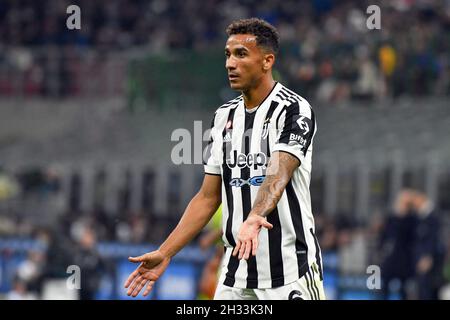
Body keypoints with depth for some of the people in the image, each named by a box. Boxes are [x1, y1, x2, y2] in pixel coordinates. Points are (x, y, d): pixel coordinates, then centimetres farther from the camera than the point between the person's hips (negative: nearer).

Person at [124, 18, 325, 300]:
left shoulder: (294, 110, -8)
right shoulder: (224, 117, 13)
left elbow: (278, 175, -25)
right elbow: (208, 198, 15)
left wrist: (253, 219, -44)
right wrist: (165, 254, 8)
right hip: (236, 270, 6)